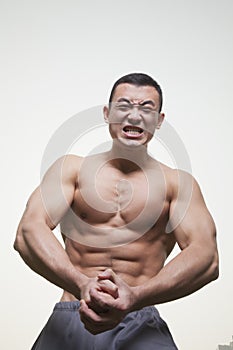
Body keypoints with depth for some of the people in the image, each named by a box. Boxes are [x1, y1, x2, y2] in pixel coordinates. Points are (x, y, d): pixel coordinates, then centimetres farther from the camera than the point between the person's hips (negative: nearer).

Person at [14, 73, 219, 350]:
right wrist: (82, 285, -23)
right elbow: (28, 232, -5)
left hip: (140, 326, -2)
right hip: (69, 321, 3)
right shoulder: (71, 168, 11)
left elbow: (206, 258, -6)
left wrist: (135, 296, -23)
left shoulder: (178, 183, 9)